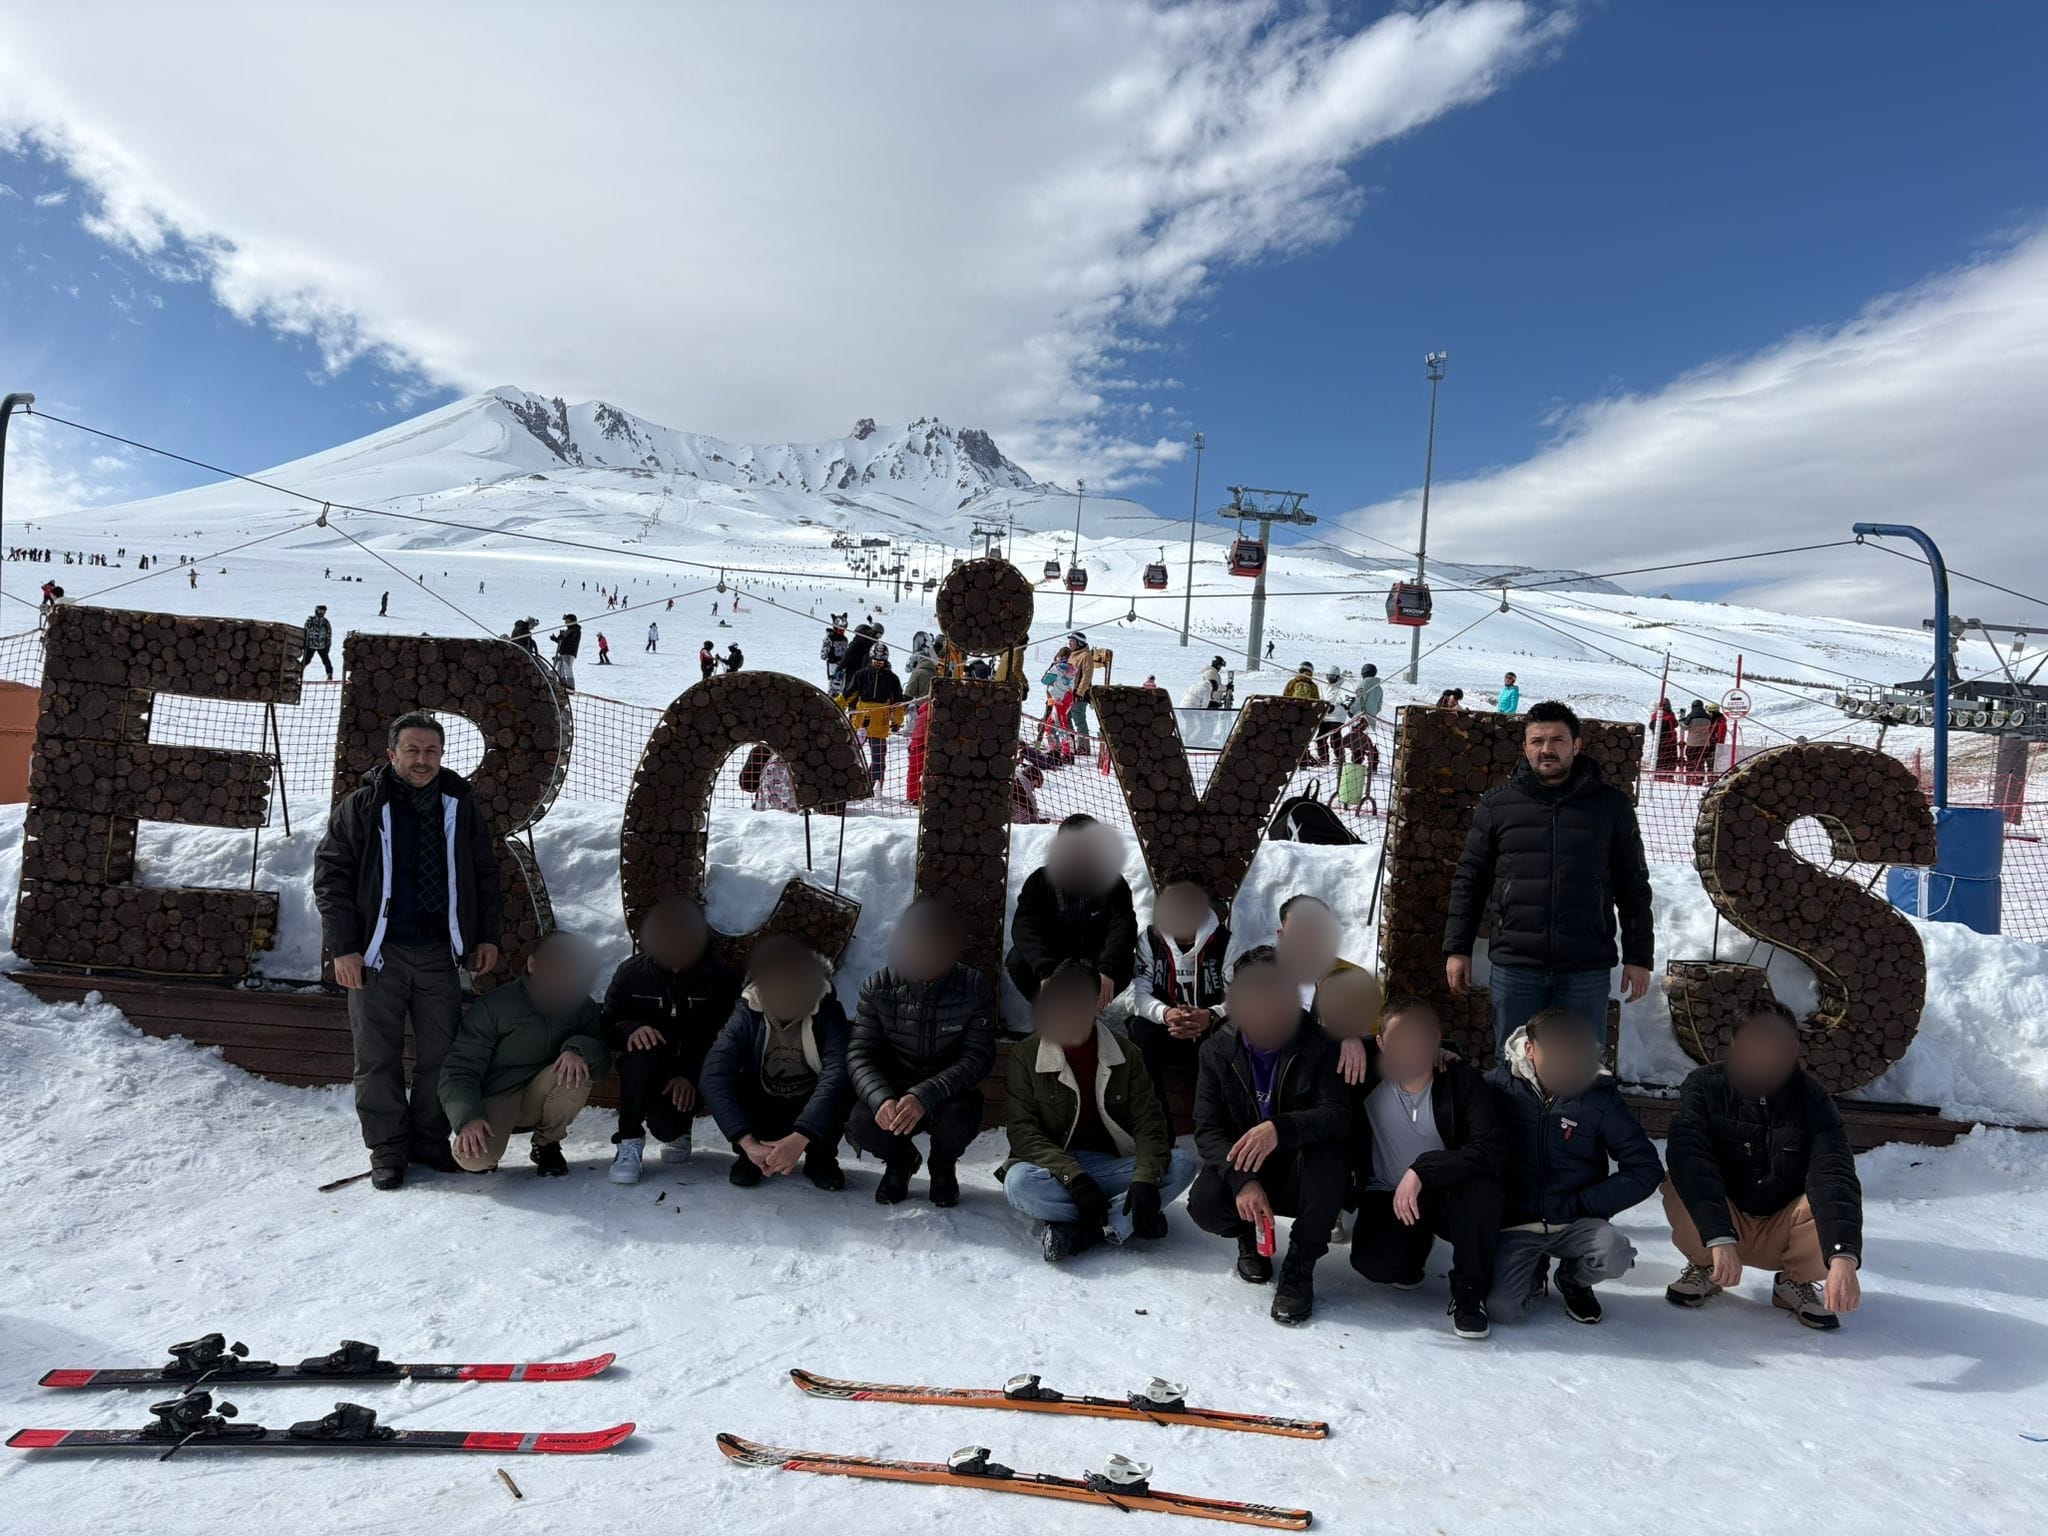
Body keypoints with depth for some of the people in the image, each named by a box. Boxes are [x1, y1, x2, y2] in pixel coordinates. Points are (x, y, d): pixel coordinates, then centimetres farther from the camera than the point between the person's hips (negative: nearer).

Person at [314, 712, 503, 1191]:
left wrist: (487, 936, 8)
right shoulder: (361, 806, -2)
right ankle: (387, 1149, 16)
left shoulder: (460, 804, 7)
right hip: (378, 953, -2)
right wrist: (344, 947, -8)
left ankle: (430, 1141, 22)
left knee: (440, 1053, 8)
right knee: (378, 1057, 3)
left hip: (439, 953, 3)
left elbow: (485, 872, 14)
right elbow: (330, 875, -2)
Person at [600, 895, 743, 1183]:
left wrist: (691, 1075, -27)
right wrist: (629, 1030, -30)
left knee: (664, 1123, -25)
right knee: (642, 1054, -34)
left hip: (694, 1073, 0)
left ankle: (677, 1130, 17)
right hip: (644, 1072, 1)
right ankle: (629, 1144, -18)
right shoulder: (630, 973, -5)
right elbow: (606, 1024, -5)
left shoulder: (721, 977, -10)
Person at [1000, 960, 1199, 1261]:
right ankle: (1128, 1221, -22)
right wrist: (1075, 1177, -24)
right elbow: (1022, 1131, -10)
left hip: (1113, 1166, 2)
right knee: (1018, 1182, -35)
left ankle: (1077, 1232, -28)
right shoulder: (1026, 1054, -3)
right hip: (1055, 1167, -2)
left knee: (1183, 1164, -22)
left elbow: (1149, 1122, -2)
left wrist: (1145, 1178, -22)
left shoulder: (1123, 1053, 4)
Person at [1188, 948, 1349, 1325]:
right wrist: (1242, 1180, -29)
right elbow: (1207, 1128, -10)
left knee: (1327, 1153, -34)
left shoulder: (1317, 1043, -13)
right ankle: (1251, 1236, 10)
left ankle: (1300, 1267, -13)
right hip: (1241, 1166, 1)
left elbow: (1339, 1113, -23)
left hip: (1300, 1170, -1)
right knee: (1204, 1204, -28)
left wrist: (1281, 1128, -43)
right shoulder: (1217, 1048, -7)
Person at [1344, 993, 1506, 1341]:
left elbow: (1492, 1148, -26)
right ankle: (1417, 1241, 13)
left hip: (1447, 1194, -1)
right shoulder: (1367, 1071, -11)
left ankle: (1469, 1292, -10)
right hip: (1386, 1196, 1)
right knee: (1372, 1262, -26)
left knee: (1482, 1186, -34)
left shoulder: (1463, 1081, -15)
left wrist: (1423, 1171, -33)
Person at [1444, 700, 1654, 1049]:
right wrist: (1457, 949, 3)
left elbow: (1633, 886, 7)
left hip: (1586, 970, 0)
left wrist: (1638, 957, 4)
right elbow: (1469, 880, 7)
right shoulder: (1497, 805, 4)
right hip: (1515, 968, 0)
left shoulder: (1610, 805, 4)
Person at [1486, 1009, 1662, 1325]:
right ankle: (1534, 1273, 17)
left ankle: (1573, 1278, 8)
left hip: (1575, 1224, 1)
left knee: (1614, 1256, -31)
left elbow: (1646, 1169, -5)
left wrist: (1584, 1204, -10)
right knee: (1499, 1309, -22)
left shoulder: (1600, 1095, -6)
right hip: (1515, 1223, -1)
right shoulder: (1499, 1085, -7)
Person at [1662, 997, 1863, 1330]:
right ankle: (1703, 1266, 2)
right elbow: (1690, 1162, -30)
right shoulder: (1705, 1086, -16)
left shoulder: (1811, 1097, -15)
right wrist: (1719, 1238, -43)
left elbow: (1834, 1175, -29)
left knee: (1837, 1207, -29)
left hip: (1784, 1229, 1)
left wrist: (1844, 1258, -44)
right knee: (1678, 1189, -32)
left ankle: (1795, 1280, 3)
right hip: (1716, 1227, -1)